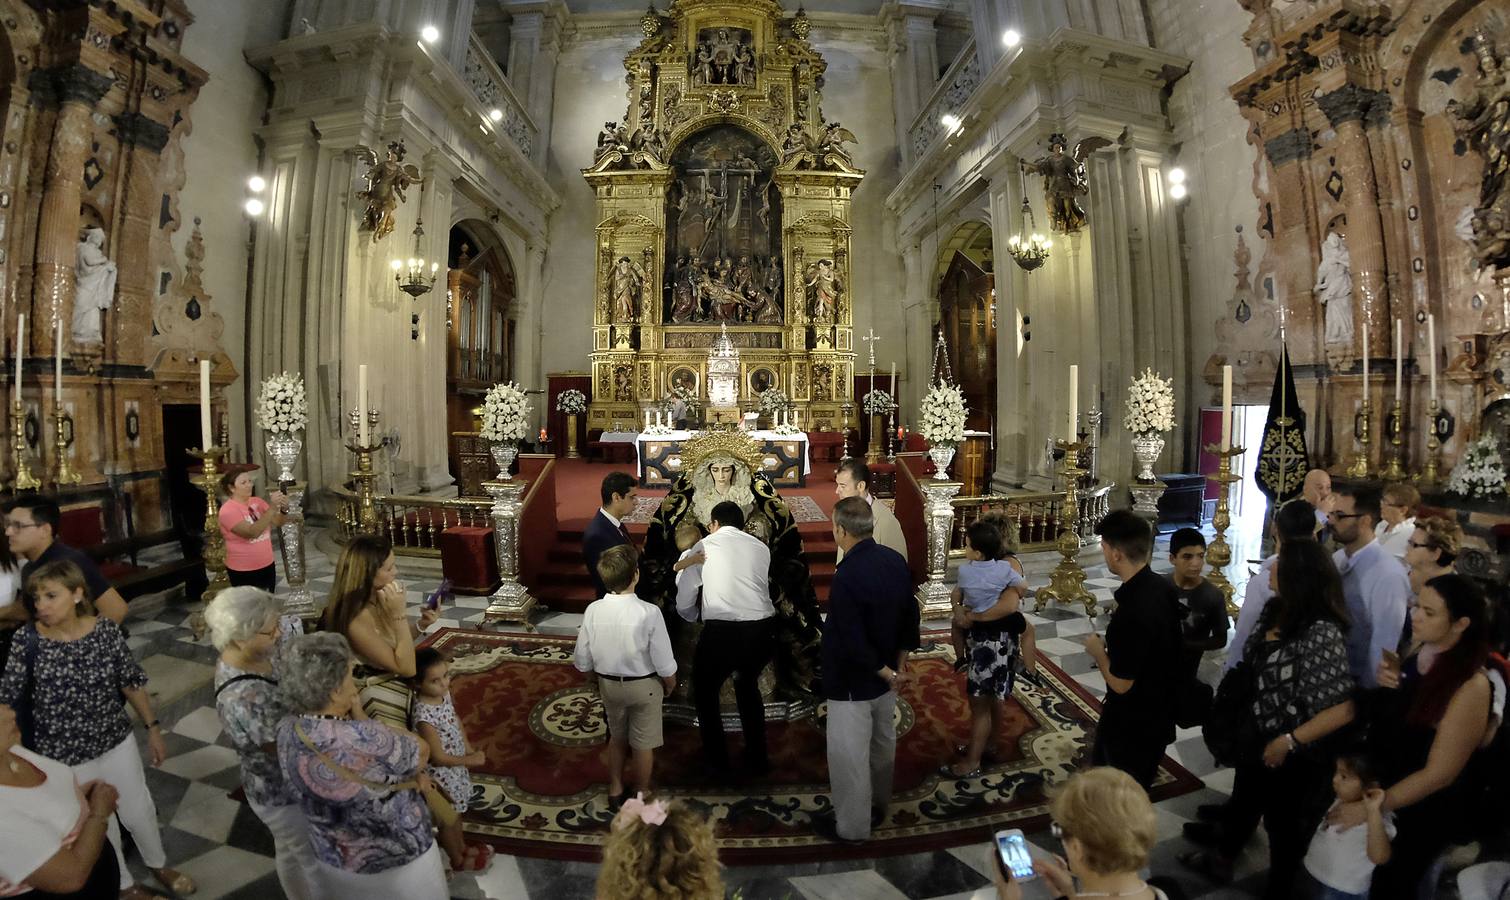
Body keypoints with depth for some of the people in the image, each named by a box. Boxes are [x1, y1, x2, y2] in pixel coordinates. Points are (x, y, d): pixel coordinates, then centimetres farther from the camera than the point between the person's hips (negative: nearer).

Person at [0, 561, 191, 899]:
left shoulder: (106, 630, -13)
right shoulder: (28, 641, -17)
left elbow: (132, 683, -4)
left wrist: (153, 728, 1)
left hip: (117, 741, 1)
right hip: (65, 757, -1)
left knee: (139, 811, 18)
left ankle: (158, 865, 47)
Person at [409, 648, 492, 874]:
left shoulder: (444, 693, -13)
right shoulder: (424, 716, -36)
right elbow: (438, 757, -27)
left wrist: (469, 749, 5)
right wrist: (469, 760, -17)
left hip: (456, 765, 7)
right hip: (441, 773, -7)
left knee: (457, 812, 29)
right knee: (448, 818, 19)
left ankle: (462, 847, 52)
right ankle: (458, 860, 41)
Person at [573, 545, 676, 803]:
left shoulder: (593, 611, -16)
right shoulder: (649, 613, -27)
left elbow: (583, 661, -5)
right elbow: (665, 665, -19)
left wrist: (600, 680, 15)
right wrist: (670, 685, 2)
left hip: (608, 684, 4)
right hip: (644, 686, -3)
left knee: (617, 738, 27)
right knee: (643, 744, 18)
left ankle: (615, 790, 43)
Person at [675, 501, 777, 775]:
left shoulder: (704, 545, 7)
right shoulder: (761, 547, 13)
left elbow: (684, 601, 11)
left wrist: (695, 618, 32)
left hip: (721, 631, -3)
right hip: (763, 629, 4)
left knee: (705, 691, 25)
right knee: (748, 686, 31)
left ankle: (717, 758, 34)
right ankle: (757, 759, 37)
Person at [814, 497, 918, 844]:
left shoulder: (846, 577, -29)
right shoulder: (895, 560, -6)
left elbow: (854, 642, -26)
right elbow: (910, 614, 3)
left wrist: (886, 672, -12)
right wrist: (899, 664, 10)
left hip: (853, 681, -8)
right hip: (885, 674, 8)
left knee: (849, 756, 10)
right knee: (883, 743, 24)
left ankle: (852, 827, 26)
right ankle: (878, 807, 44)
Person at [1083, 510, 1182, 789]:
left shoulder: (1131, 613, -35)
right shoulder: (1163, 587, -8)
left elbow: (1121, 684, -25)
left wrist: (1098, 652, -9)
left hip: (1133, 724, -8)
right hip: (1160, 710, 8)